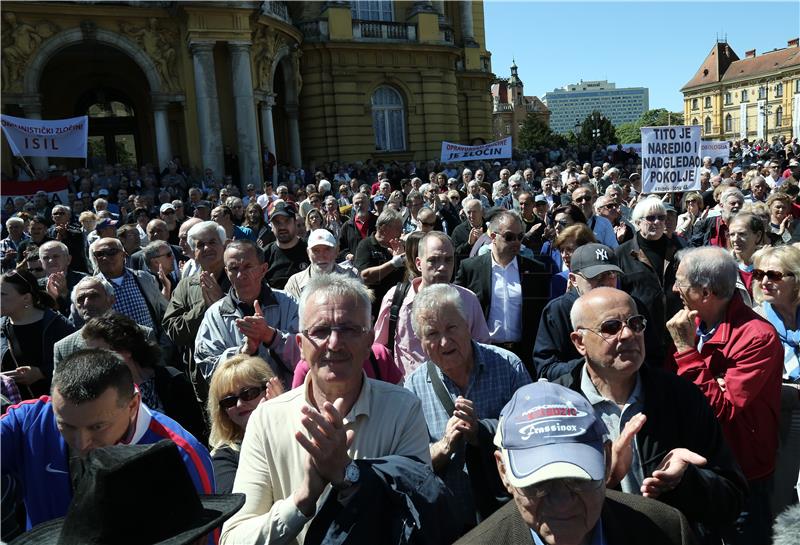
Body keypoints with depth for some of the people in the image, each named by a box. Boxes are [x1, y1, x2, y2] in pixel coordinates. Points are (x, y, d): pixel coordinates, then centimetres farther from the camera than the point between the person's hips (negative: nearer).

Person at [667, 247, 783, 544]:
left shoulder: (759, 337, -24)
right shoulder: (692, 321, -3)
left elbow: (721, 410, -28)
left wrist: (686, 349, -28)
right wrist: (711, 386, -21)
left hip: (742, 476, -6)